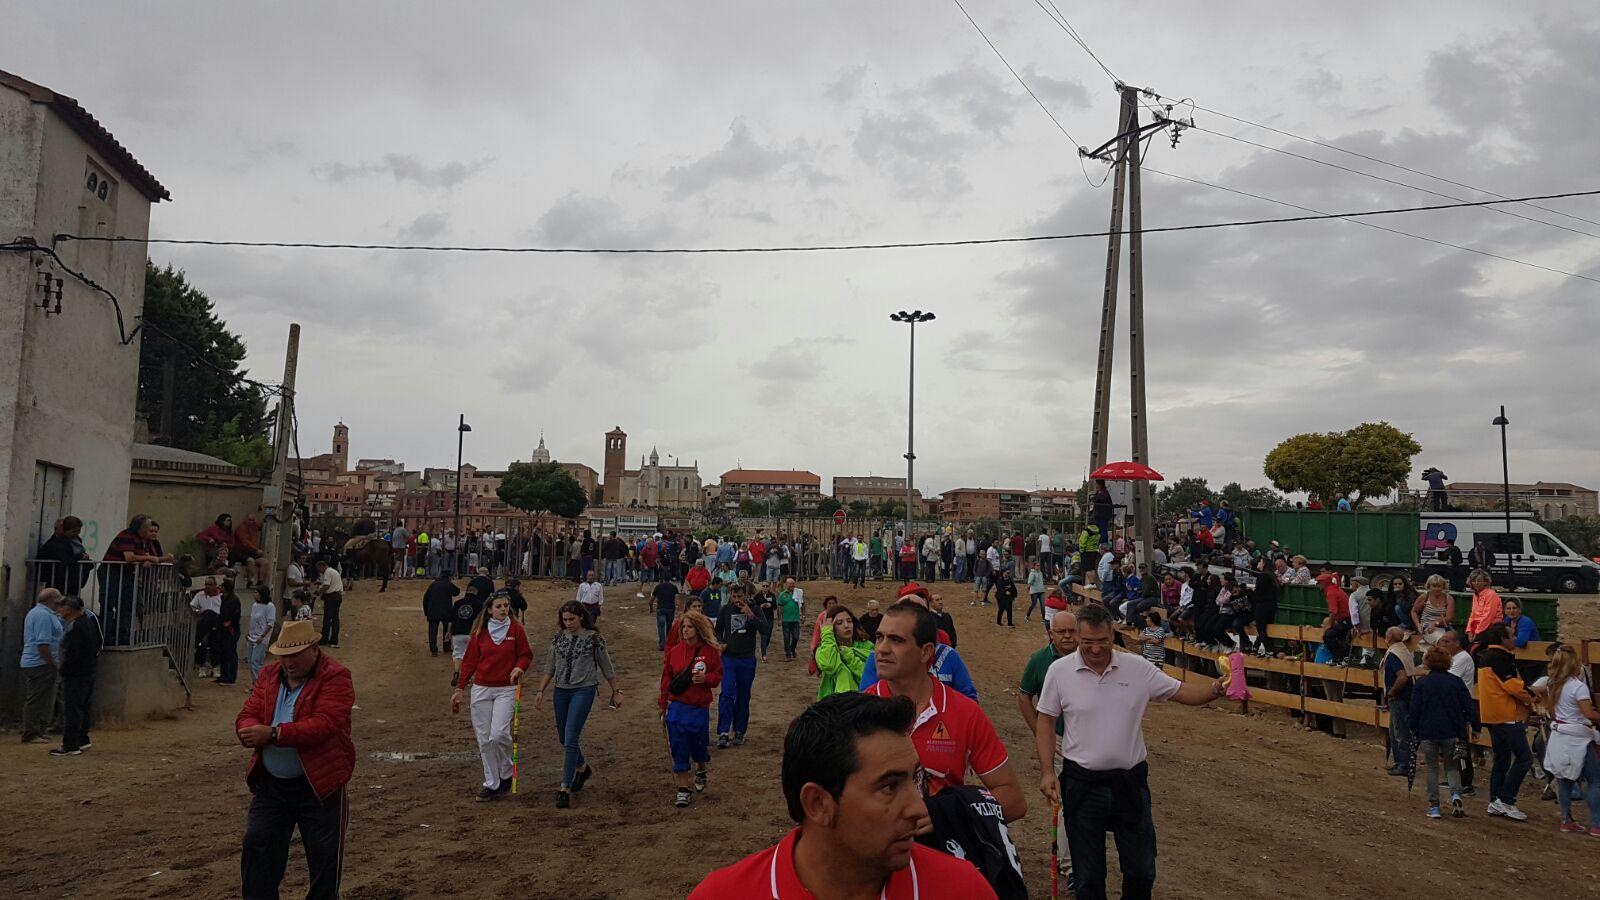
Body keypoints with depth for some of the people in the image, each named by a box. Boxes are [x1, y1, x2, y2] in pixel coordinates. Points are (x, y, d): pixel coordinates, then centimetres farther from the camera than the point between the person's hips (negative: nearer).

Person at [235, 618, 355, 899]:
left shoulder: (335, 677, -14)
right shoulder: (269, 674, 6)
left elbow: (325, 725, -25)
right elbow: (247, 716, 2)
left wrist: (273, 734, -30)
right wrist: (253, 731, -22)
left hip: (319, 786, -5)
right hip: (270, 784, 5)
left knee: (325, 861, 6)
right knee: (256, 850, 10)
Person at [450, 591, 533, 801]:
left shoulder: (516, 629, -1)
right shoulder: (480, 631, 4)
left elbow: (526, 655, 5)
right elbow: (469, 661, 8)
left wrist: (519, 667, -16)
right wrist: (459, 688, 5)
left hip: (506, 690, -2)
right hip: (481, 689, 2)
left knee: (499, 734, -15)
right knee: (484, 739, 3)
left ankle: (506, 773, 11)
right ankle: (491, 783, 15)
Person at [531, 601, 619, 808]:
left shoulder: (593, 638, -6)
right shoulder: (559, 637, 6)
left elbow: (606, 667, 1)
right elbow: (550, 667, 13)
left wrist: (616, 692, 5)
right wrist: (541, 690, 6)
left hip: (584, 690, -6)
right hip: (561, 691, 6)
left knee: (570, 739, -13)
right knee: (563, 738, 16)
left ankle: (565, 789, -8)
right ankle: (583, 768, 42)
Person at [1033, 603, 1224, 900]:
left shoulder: (1137, 667, -4)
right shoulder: (1060, 670, -8)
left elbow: (1182, 692, -1)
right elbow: (1045, 721, -1)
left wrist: (1215, 690, -21)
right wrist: (1048, 771, -8)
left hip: (1130, 782, 2)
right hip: (1082, 783, -1)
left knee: (1142, 870, 14)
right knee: (1089, 875, 10)